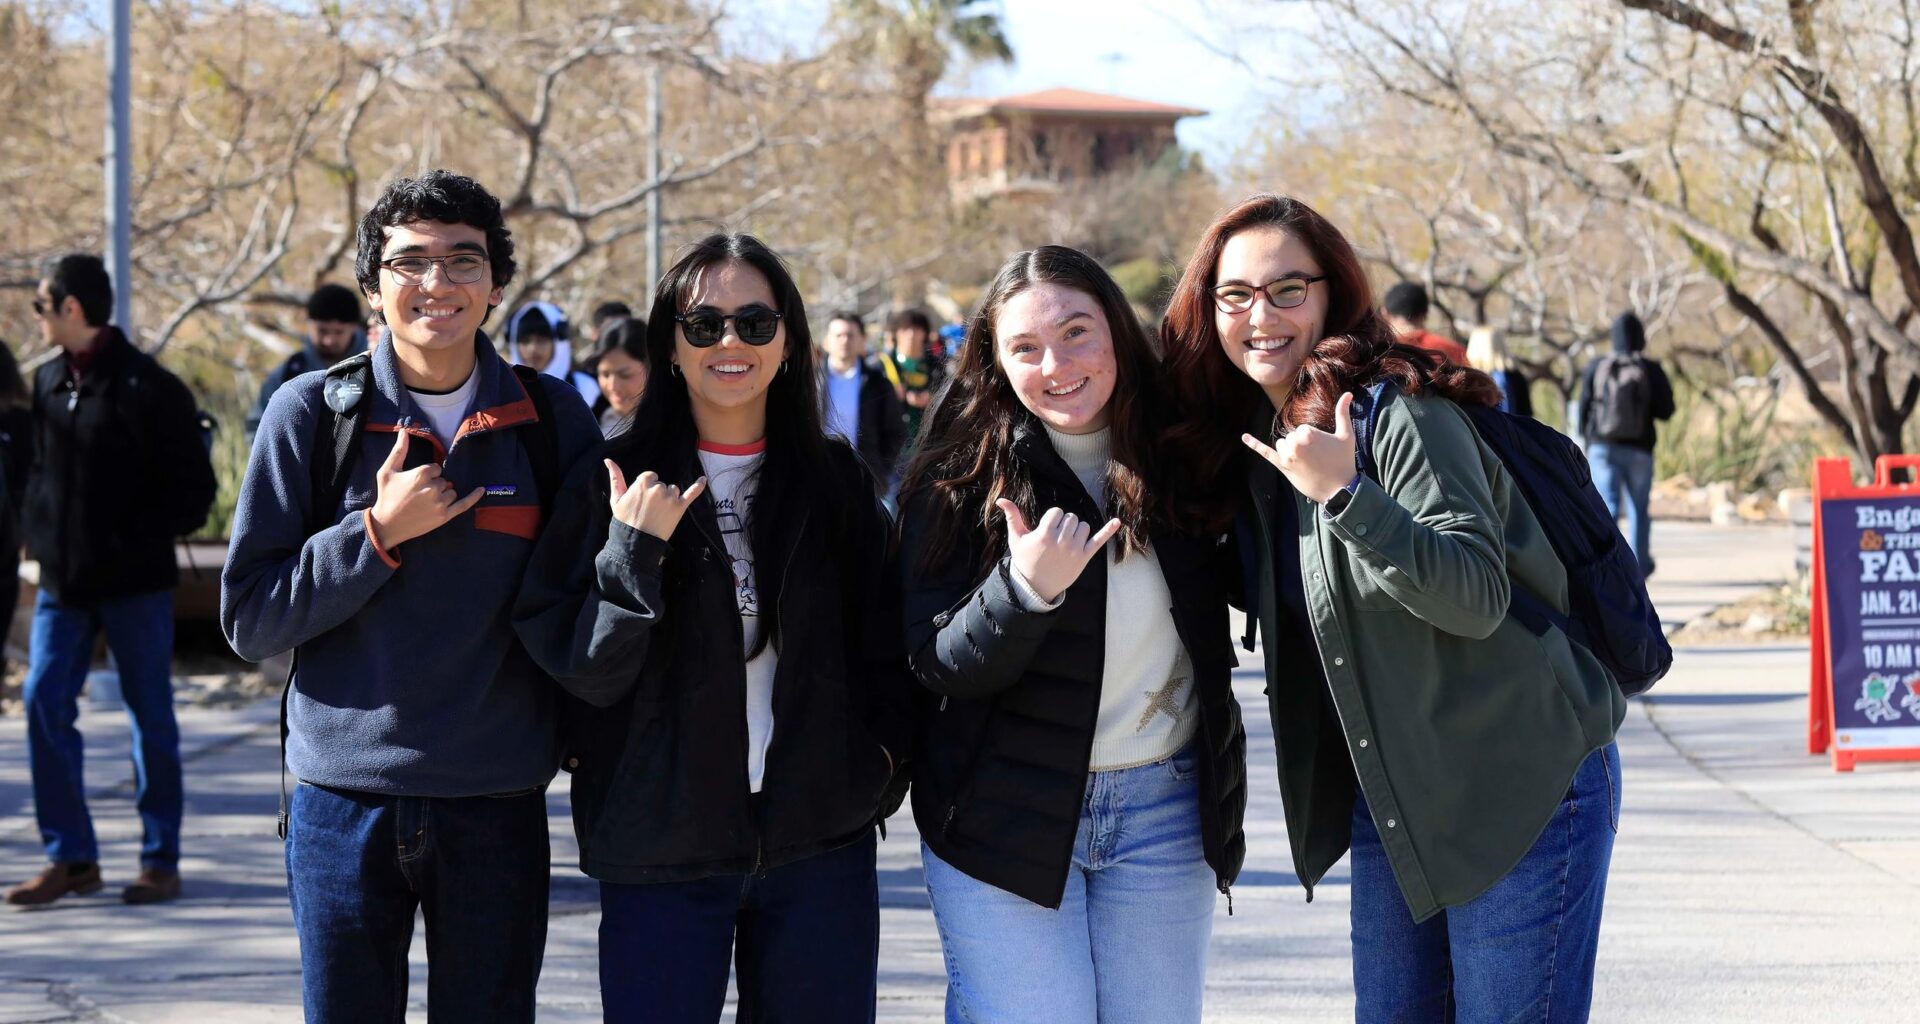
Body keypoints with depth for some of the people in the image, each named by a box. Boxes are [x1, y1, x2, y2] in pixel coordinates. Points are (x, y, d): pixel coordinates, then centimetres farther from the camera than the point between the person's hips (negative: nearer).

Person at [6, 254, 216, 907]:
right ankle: (71, 858, 9)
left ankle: (161, 860, 13)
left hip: (135, 583, -6)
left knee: (151, 717, 4)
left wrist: (140, 542, -12)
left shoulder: (149, 387, -10)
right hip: (62, 580, 6)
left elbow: (194, 487, -8)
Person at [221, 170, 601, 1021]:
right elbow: (249, 618, -3)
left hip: (498, 801, 1)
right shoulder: (311, 414, -1)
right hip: (344, 798, -1)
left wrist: (581, 734, 1)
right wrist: (379, 534, -13)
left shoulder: (551, 419, 3)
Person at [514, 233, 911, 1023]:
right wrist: (632, 550, -18)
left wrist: (882, 761, 0)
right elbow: (582, 669, -5)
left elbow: (880, 642, 14)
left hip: (820, 843, 2)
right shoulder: (617, 482, -1)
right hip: (658, 847, -2)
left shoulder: (836, 479, 6)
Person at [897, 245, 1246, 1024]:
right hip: (1006, 815, -3)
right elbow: (938, 665, -12)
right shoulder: (962, 476, -8)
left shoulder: (1175, 452, 1)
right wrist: (1025, 589, -28)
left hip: (1164, 817, 3)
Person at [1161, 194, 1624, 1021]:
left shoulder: (1399, 414, -17)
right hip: (1390, 802, 8)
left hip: (1521, 791, -8)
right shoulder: (1248, 440, 7)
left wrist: (1344, 495, -35)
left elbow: (1478, 597, -25)